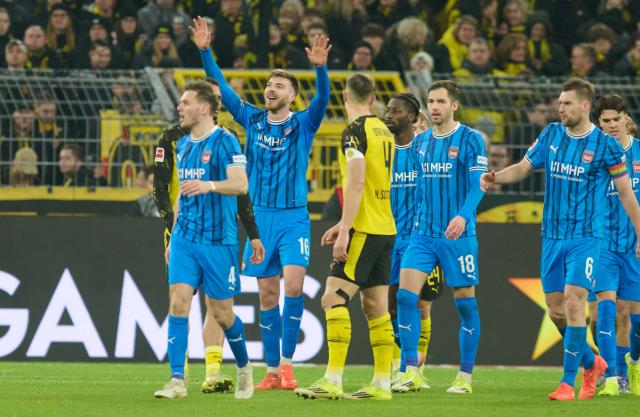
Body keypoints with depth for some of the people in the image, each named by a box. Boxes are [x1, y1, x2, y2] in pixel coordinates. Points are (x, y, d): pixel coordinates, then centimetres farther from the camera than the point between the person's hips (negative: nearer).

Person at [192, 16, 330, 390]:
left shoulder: (303, 124, 1)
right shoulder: (253, 120, 8)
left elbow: (322, 99, -17)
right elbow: (222, 88, 8)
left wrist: (320, 67, -34)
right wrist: (205, 51, -1)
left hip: (294, 218, -3)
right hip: (260, 218, 3)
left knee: (293, 287, -17)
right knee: (268, 295, 4)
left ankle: (287, 363, -10)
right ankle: (272, 371, 8)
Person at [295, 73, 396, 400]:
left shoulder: (355, 131, -11)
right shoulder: (383, 130, 15)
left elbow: (356, 183, -20)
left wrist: (344, 232, -20)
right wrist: (344, 224, 25)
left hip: (365, 231, -9)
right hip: (385, 228, 9)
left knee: (333, 298, -11)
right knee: (375, 306, 10)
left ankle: (333, 381, -18)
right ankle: (382, 383, 9)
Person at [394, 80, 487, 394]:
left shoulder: (470, 140, -6)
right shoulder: (421, 141, 11)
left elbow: (477, 185, -15)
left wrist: (463, 216, -30)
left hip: (458, 235, -5)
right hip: (422, 234, 5)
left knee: (465, 303, 2)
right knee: (405, 295, -9)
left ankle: (465, 376, 11)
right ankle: (411, 372, -5)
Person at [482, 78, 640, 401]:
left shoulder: (605, 146, -8)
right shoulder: (551, 135, 5)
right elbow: (524, 167, 11)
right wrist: (497, 177, -10)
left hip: (586, 238, -5)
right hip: (552, 237, 5)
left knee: (573, 303, -16)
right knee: (556, 311, 6)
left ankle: (568, 383, -12)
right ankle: (592, 363, 29)